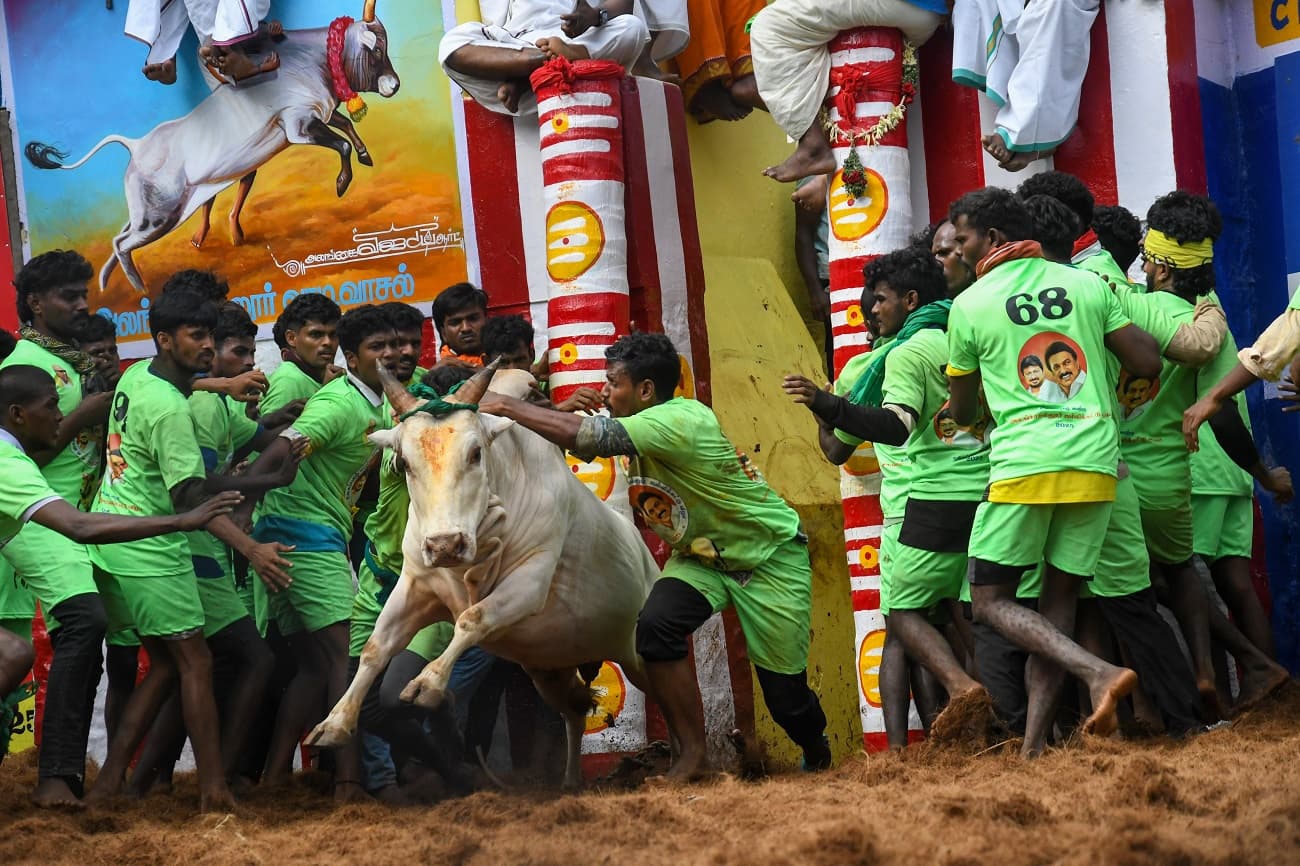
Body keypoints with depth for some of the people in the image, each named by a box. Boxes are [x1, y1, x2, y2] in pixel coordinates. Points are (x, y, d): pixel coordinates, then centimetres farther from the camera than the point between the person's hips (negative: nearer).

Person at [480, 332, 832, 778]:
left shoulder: (682, 421, -32)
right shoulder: (641, 425, -5)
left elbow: (584, 435, -39)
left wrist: (508, 407, -34)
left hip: (769, 555, -7)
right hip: (701, 553, 7)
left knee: (783, 690, -2)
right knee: (655, 626, -22)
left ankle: (818, 755, 34)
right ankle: (692, 754, -9)